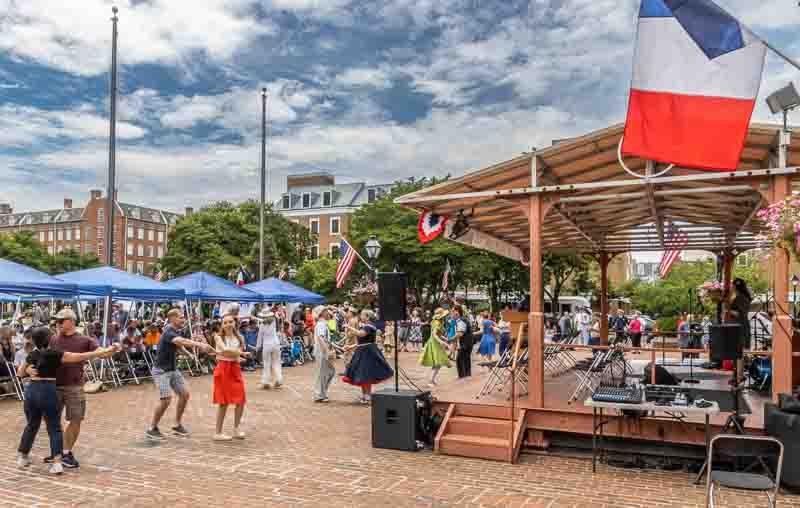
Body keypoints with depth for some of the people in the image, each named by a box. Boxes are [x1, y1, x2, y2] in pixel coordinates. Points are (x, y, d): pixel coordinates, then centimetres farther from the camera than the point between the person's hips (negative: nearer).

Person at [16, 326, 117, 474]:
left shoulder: (32, 355, 10)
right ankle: (57, 461, -7)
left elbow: (20, 373, 23)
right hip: (48, 391, -5)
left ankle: (22, 456, 35)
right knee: (54, 428, 2)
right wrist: (105, 351, -10)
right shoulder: (55, 354, -8)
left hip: (31, 390, 5)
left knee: (32, 425, 23)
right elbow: (81, 357, -11)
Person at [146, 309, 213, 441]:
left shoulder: (176, 331, 8)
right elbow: (182, 341, -43)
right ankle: (152, 428, 3)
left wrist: (201, 345, -16)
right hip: (162, 370, -9)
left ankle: (177, 425, 18)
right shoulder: (168, 333, -25)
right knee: (166, 399, -15)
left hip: (173, 369, 9)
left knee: (184, 394, 5)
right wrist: (200, 345, -54)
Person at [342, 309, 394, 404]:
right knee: (362, 375, 13)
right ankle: (364, 395, 21)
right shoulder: (363, 326, 16)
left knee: (366, 375, -7)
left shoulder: (369, 326, -15)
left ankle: (368, 396, 0)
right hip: (362, 352, 10)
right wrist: (352, 347, 19)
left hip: (368, 352, -10)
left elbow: (360, 334, -33)